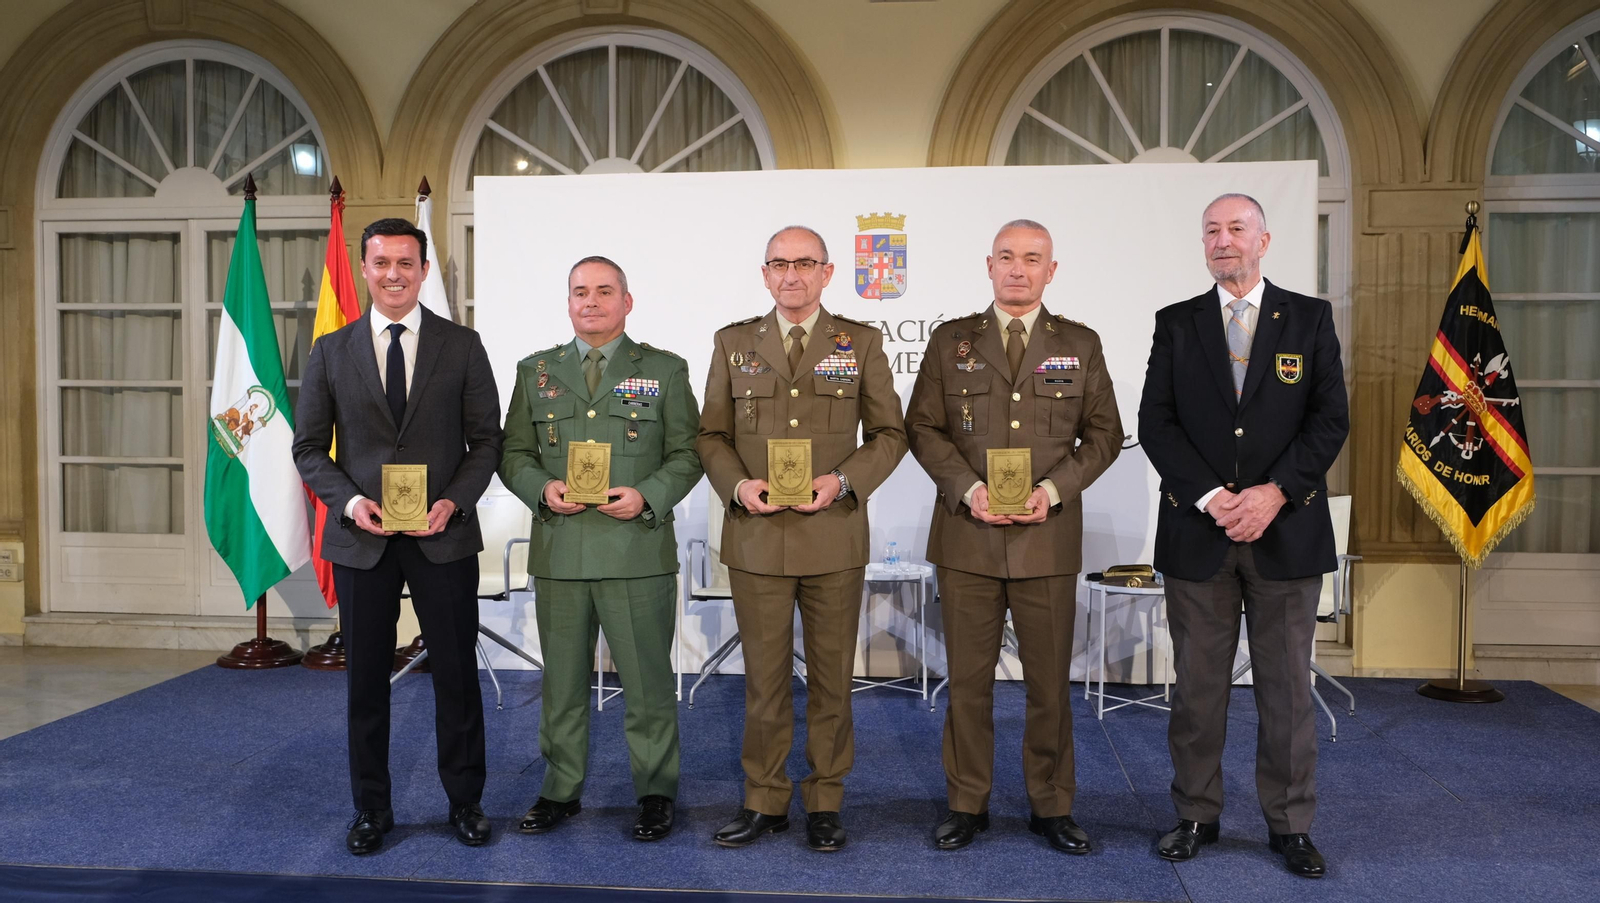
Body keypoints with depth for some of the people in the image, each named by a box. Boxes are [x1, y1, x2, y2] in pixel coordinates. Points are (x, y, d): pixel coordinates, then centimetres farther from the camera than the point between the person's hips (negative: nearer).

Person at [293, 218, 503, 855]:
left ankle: (464, 802, 22)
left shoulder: (462, 347, 3)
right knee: (366, 678, 10)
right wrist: (350, 501, -11)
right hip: (361, 538, 1)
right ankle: (371, 809, 25)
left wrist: (453, 502, -13)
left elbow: (485, 440, 2)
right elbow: (309, 446, 6)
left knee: (456, 674, 6)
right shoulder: (331, 351, 6)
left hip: (444, 537, -1)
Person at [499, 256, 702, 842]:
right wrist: (542, 489, -7)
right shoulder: (536, 371, 12)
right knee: (562, 682, 12)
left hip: (638, 550, -2)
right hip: (559, 552, 3)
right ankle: (560, 789, 27)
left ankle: (655, 794, 19)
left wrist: (647, 497, -13)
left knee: (648, 681, 3)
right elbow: (513, 455, 13)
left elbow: (686, 454, 3)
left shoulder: (665, 370, 6)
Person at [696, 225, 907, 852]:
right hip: (756, 535, 1)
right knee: (764, 676, 8)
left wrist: (843, 481, -11)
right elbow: (710, 434, 10)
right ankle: (765, 801, 22)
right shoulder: (734, 343, 8)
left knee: (831, 677, 8)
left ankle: (824, 802, 22)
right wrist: (737, 484, -9)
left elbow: (888, 433, 5)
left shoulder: (861, 343, 5)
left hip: (833, 534, 0)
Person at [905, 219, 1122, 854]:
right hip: (967, 534, 0)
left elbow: (1103, 433, 6)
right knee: (968, 678, 7)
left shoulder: (1080, 345, 9)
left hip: (1048, 536, 0)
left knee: (1050, 680, 7)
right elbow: (923, 427, 4)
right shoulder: (951, 341, 8)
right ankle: (967, 804, 20)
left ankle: (1051, 807, 22)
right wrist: (967, 488, -11)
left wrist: (1053, 489, -9)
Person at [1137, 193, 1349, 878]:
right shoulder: (1176, 323, 8)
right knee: (1198, 684, 7)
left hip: (1285, 530, 0)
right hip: (1196, 533, 1)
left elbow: (1331, 418, 0)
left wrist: (1273, 493, -13)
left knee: (1287, 686, 7)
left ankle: (1291, 824, 19)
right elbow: (1155, 422, 0)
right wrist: (1211, 497, -12)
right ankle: (1196, 816, 19)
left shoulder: (1310, 318, 7)